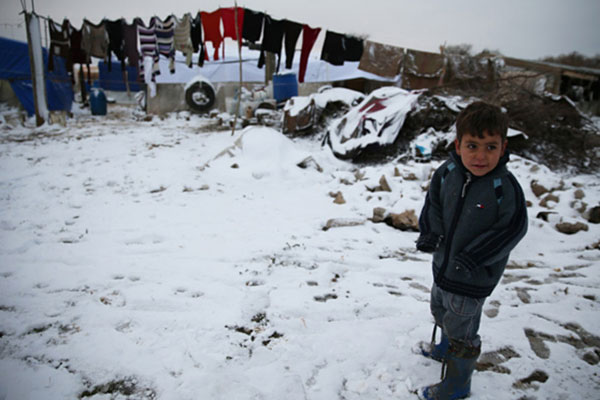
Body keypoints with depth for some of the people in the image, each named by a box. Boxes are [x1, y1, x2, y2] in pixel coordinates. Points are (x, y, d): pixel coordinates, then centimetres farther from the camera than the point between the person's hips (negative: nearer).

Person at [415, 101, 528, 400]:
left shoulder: (506, 187, -26)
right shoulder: (447, 172, -12)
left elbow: (513, 228, -18)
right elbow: (434, 202, 4)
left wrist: (474, 257, -22)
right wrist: (430, 233, -11)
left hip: (473, 278, -6)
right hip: (443, 264, 6)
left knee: (461, 330, 13)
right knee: (440, 311, 30)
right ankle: (445, 348, 61)